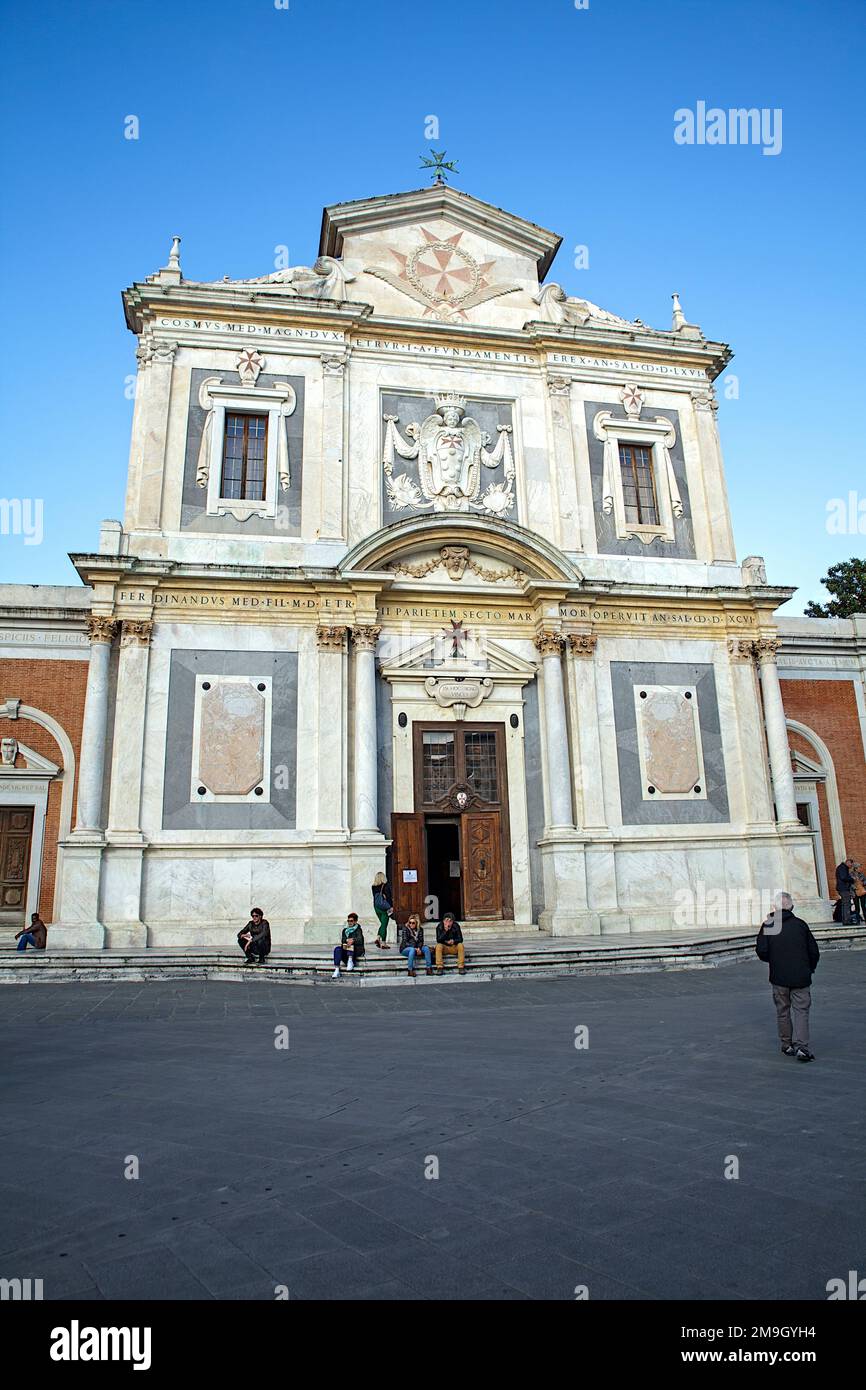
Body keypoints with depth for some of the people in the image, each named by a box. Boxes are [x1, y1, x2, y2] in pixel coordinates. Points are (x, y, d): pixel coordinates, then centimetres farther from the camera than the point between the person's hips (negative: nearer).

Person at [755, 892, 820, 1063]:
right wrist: (809, 969, 20)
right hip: (801, 977, 0)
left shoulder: (767, 925, -3)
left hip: (779, 977, 0)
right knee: (801, 1010, 3)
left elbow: (761, 951, -8)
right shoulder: (800, 924, 0)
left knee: (783, 1011, 13)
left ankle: (787, 1045, 19)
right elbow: (814, 952, 4)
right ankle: (801, 1046, -10)